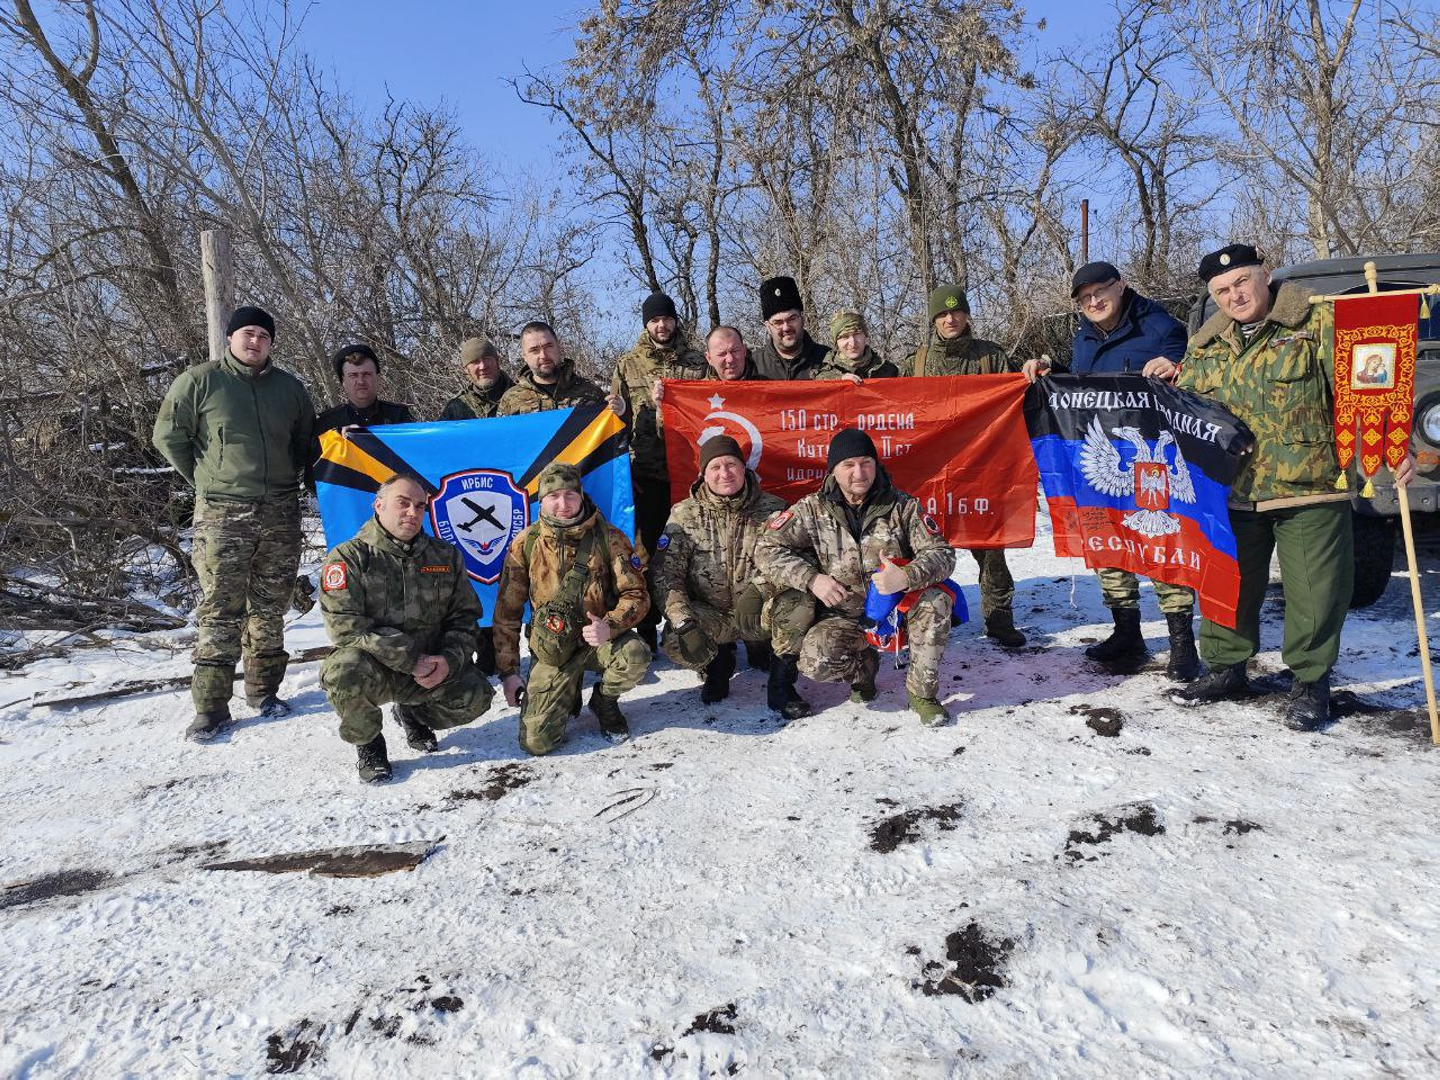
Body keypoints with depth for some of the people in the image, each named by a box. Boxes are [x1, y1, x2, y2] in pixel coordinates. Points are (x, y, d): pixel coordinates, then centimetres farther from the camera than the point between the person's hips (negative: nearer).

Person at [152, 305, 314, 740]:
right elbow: (167, 435, 3)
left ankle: (263, 689, 23)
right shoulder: (198, 382, -1)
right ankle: (211, 706, 3)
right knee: (220, 610, -4)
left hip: (280, 513, 4)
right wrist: (204, 481, 3)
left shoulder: (289, 388, 10)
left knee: (270, 607, 10)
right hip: (222, 513, -3)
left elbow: (306, 441, 22)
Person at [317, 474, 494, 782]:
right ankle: (367, 743, -3)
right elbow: (344, 624, -20)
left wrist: (449, 660, -16)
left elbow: (464, 616, 6)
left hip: (431, 667, 4)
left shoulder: (447, 556, 5)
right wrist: (410, 660, -24)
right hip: (372, 667, -3)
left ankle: (411, 714, 17)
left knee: (475, 697, -18)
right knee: (347, 670, -36)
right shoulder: (349, 557, -8)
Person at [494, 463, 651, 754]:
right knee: (536, 741, -14)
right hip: (551, 649, 0)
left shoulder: (609, 538, -7)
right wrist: (508, 671, -1)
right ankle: (569, 695, 22)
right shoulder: (525, 545, -4)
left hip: (599, 639, 0)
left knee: (636, 656, -35)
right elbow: (507, 612, 2)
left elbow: (636, 594, -7)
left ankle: (604, 700, 2)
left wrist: (610, 626, -28)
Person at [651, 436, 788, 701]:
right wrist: (683, 623, -24)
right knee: (676, 643, -31)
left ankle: (759, 648, 7)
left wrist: (759, 591, -32)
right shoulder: (684, 515, -4)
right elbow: (665, 572, -10)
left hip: (756, 615, 1)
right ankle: (717, 664, 9)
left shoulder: (772, 510, -4)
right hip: (708, 616, 0)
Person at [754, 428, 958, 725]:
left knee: (935, 602, -31)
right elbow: (767, 549, -7)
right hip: (843, 616, 0)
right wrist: (812, 579, -21)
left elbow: (942, 554, -9)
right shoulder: (812, 510, -5)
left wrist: (906, 577, -31)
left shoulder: (903, 506, -5)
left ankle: (922, 693, -10)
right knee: (815, 660, -29)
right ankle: (863, 665, 9)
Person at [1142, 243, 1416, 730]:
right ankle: (1225, 667, 29)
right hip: (1231, 490, 4)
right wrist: (1170, 375, 1)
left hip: (1310, 488, -4)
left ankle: (1311, 681, 19)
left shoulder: (1318, 323, -4)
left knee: (1314, 592, 2)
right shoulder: (1205, 345, 11)